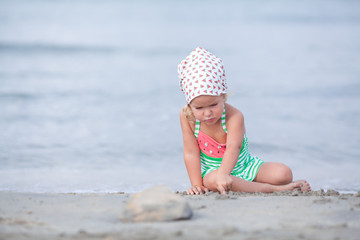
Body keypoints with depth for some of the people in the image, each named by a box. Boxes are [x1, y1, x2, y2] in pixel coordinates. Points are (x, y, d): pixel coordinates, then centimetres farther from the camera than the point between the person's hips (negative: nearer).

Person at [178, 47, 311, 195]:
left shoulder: (234, 116, -23)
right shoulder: (187, 117, -15)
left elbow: (233, 147, -40)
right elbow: (191, 153, -11)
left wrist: (223, 174, -58)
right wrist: (197, 185, -19)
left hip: (244, 166, -1)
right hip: (212, 170, 1)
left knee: (284, 173, -22)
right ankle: (271, 189, -31)